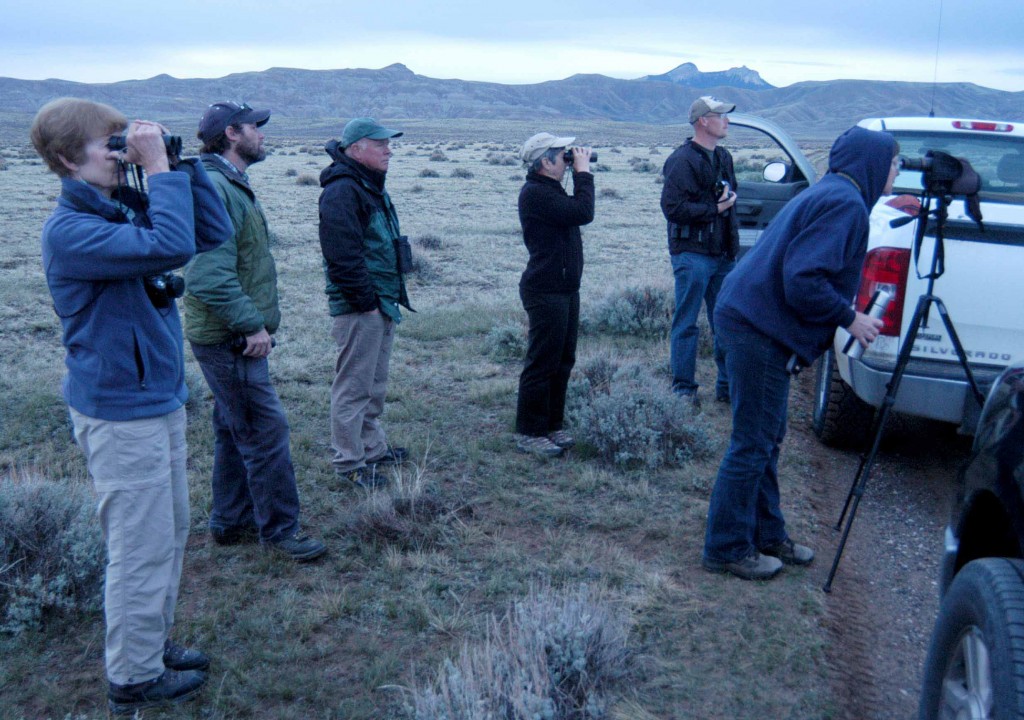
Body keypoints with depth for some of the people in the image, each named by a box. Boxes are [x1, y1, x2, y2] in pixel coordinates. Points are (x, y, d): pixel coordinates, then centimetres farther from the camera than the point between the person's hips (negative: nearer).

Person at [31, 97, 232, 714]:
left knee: (171, 531, 19)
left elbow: (215, 232, 7)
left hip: (162, 401, 9)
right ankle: (134, 678, 18)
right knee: (143, 545, 1)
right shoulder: (71, 230, -19)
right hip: (121, 412, -9)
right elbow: (170, 245, -33)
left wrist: (182, 164, -1)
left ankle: (152, 643, 35)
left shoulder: (126, 211, 8)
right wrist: (159, 168, -24)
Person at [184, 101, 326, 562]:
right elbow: (209, 277, -28)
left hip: (235, 336, 11)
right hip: (230, 339, -11)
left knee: (235, 430, 18)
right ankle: (279, 529, 8)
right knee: (266, 430, -4)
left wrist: (255, 322, 15)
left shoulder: (232, 186, 16)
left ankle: (231, 522, 30)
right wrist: (252, 325, -23)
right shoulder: (214, 189, -19)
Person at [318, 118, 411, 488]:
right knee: (354, 385, -3)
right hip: (359, 307, -10)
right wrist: (365, 300, -21)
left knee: (375, 384, 19)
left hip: (381, 303, 11)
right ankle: (349, 462, 6)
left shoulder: (372, 187, 17)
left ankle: (373, 447, 32)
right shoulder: (342, 191, -17)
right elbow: (343, 254, -24)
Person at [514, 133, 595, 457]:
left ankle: (552, 425, 26)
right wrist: (583, 172, -11)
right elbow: (583, 212, -23)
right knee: (542, 363, -5)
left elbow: (577, 213, 24)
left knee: (563, 361, 15)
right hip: (546, 292, -11)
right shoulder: (535, 193, -18)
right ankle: (529, 434, 4)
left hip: (565, 288, 11)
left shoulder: (550, 190, 16)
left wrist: (581, 173, 14)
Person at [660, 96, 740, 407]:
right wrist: (714, 209, -15)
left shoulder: (723, 157, 15)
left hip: (722, 253, 8)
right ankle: (684, 389, 8)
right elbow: (672, 207, -20)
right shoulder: (682, 160, -12)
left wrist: (729, 199, 8)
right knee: (686, 324, -1)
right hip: (692, 253, -8)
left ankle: (727, 386, 21)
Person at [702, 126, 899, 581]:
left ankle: (766, 536, 29)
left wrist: (847, 315, 18)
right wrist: (849, 318, -12)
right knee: (753, 444, -2)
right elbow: (803, 282, -23)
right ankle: (726, 550, 8)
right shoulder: (846, 204, -14)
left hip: (754, 324, 11)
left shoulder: (828, 195, 18)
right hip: (760, 329, -11)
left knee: (765, 439, 17)